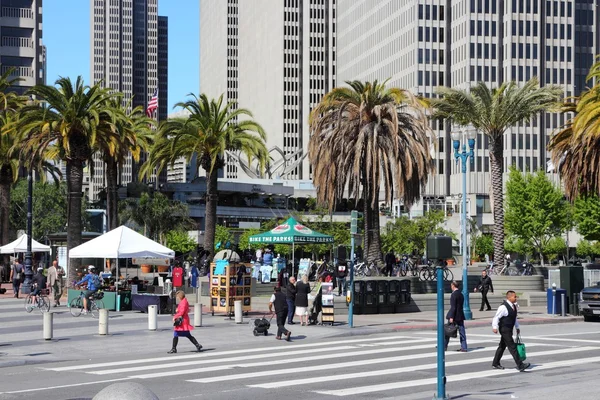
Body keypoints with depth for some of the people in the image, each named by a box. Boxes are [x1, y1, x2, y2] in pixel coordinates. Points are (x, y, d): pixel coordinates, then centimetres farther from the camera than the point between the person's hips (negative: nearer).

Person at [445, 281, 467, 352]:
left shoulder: (454, 294, -15)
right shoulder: (461, 294, 10)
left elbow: (453, 307, -19)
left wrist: (451, 317, -18)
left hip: (454, 315, -7)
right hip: (460, 316, 7)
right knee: (462, 332, 5)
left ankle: (444, 346, 14)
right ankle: (464, 347, 3)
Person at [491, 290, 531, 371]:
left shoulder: (514, 306, 9)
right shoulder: (503, 307, -19)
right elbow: (496, 317, -19)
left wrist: (517, 327, 25)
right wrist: (495, 327, -26)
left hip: (509, 329, 10)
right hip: (504, 329, -10)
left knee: (502, 346, 16)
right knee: (512, 347, -11)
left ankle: (495, 363, 27)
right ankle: (520, 365, -13)